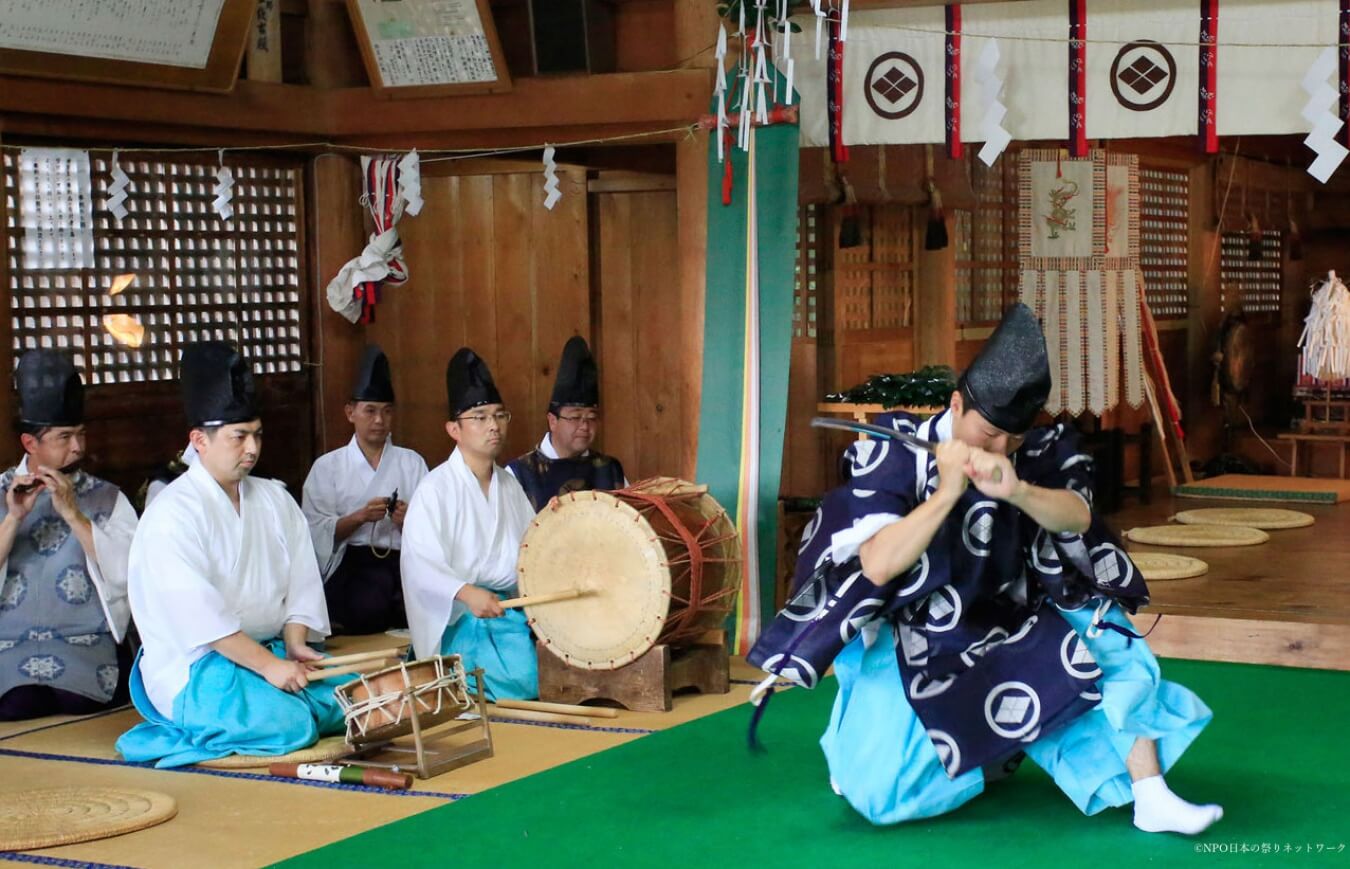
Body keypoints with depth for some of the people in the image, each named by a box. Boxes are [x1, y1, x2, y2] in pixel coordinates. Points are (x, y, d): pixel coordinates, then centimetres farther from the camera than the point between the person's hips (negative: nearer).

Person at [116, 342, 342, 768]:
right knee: (286, 723, -30)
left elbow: (302, 581, 8)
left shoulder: (275, 500, 11)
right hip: (191, 667, -8)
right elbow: (199, 613, -21)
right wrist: (268, 666, -24)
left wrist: (294, 643, -10)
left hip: (271, 648, 8)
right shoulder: (172, 513, -13)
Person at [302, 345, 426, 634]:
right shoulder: (328, 467, 13)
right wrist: (360, 517, -13)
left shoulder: (412, 463, 18)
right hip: (352, 564, -1)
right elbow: (315, 532, 1)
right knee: (369, 606, -36)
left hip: (404, 560, 2)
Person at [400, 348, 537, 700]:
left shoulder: (509, 486, 11)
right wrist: (466, 593, -36)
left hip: (510, 612, 6)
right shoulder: (436, 489, -10)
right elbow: (420, 562, -21)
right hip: (459, 617, -6)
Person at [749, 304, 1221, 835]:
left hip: (1007, 627, 4)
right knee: (882, 798, -16)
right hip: (910, 639, -3)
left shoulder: (1039, 453, -8)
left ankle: (1150, 796, -7)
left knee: (1113, 647, -17)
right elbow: (877, 567, -26)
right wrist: (947, 492, -35)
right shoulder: (896, 452, -18)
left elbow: (1077, 517, -26)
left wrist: (1015, 489, -45)